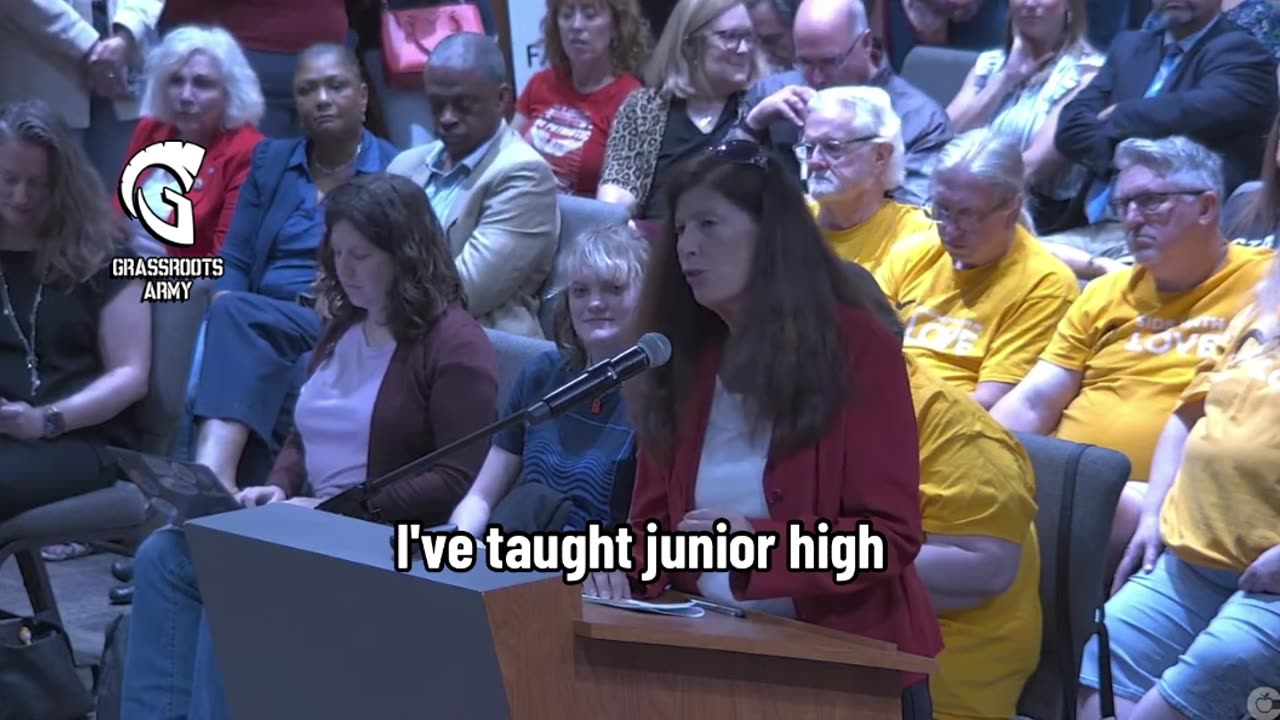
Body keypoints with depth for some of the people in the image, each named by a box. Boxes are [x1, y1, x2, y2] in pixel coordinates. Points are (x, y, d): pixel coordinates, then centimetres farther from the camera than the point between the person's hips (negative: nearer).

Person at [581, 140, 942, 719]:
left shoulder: (858, 350, -7)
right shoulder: (684, 359, 9)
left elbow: (890, 535, -11)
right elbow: (655, 521, 10)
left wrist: (758, 545, -24)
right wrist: (622, 570, -12)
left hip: (845, 659, -4)